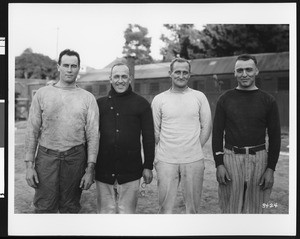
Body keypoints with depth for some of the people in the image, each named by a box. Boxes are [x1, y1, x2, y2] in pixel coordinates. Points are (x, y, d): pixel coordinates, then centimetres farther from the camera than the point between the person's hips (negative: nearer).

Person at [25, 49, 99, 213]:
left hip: (75, 157, 0)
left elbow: (93, 135, 1)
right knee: (44, 208, 2)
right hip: (46, 156, 0)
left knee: (70, 208, 10)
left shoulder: (88, 98, 4)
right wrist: (29, 164, -1)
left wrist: (90, 169, -4)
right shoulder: (42, 94, 5)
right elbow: (32, 130, 5)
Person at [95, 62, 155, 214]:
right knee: (105, 210, 9)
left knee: (127, 211, 7)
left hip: (131, 171, -1)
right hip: (104, 171, 2)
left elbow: (148, 137, 4)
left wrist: (148, 166, 1)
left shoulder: (141, 104, 3)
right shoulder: (100, 103, 7)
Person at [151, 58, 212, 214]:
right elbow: (155, 131, 7)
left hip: (194, 160, 1)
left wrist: (194, 149, 3)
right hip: (166, 161, 0)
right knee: (165, 207, 3)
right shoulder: (159, 99, 3)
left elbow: (206, 127, 7)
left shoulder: (199, 97, 4)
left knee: (193, 206, 9)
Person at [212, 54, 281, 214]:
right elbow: (217, 133, 4)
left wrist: (271, 168, -2)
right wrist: (219, 164, -5)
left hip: (258, 159, 0)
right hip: (231, 157, 0)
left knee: (255, 209, 8)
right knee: (230, 210, 5)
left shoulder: (268, 101, 3)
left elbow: (274, 137, 4)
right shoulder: (225, 99, 4)